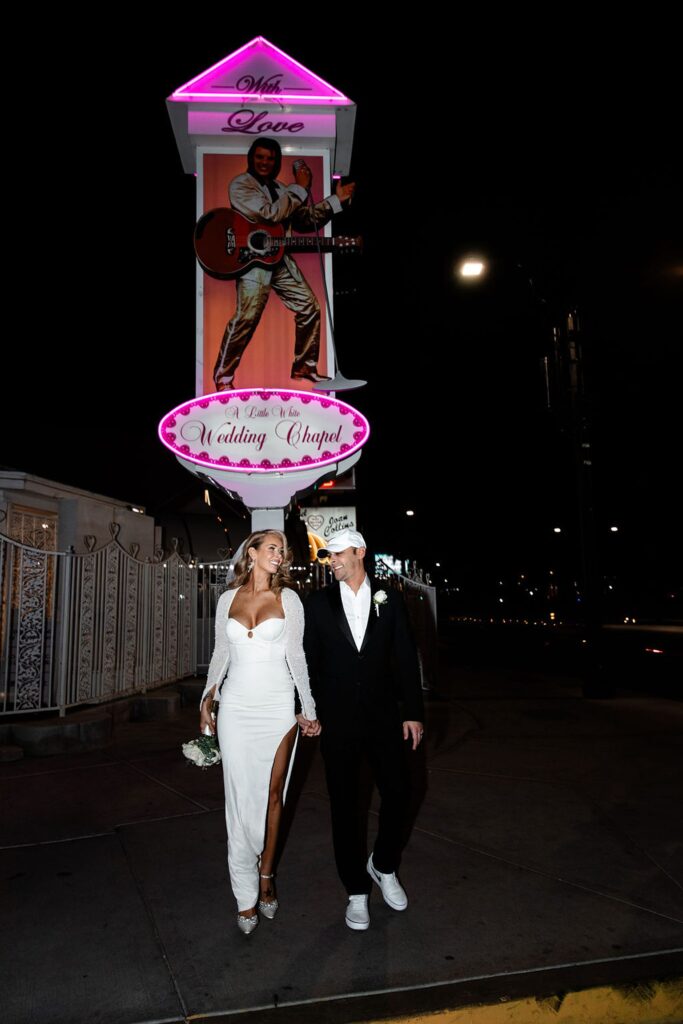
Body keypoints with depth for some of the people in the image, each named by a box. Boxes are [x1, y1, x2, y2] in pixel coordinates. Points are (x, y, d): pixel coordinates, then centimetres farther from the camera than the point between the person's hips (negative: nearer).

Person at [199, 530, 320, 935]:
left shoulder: (288, 599, 0)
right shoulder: (228, 599, 5)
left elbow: (296, 655, 2)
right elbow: (221, 653, 13)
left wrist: (308, 709, -1)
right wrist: (208, 697, 6)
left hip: (278, 707, -1)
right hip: (237, 707, 1)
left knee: (272, 795, 6)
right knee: (241, 799, 1)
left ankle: (266, 876, 23)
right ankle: (246, 896, 12)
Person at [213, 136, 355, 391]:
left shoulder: (280, 188, 19)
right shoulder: (240, 184, -4)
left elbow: (307, 220, 22)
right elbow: (270, 214, -19)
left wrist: (336, 199, 16)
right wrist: (299, 188, -12)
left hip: (279, 258, 8)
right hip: (252, 258, -8)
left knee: (309, 308, 6)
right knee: (247, 316, -20)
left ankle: (304, 366, 19)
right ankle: (223, 377, -10)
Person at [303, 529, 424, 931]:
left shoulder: (390, 600, 1)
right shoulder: (319, 603, 0)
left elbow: (406, 658, 2)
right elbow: (309, 660, 3)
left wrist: (413, 712, -1)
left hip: (383, 716, 1)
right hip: (337, 719, 0)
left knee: (398, 793, 6)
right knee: (345, 804, 7)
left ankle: (383, 866, 34)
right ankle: (357, 891, 25)